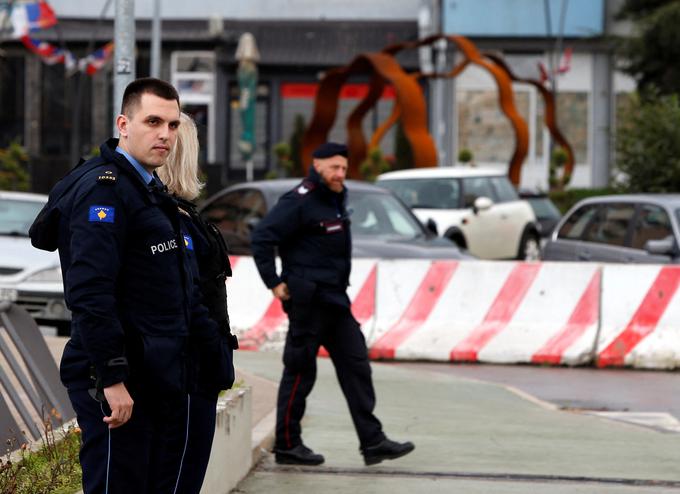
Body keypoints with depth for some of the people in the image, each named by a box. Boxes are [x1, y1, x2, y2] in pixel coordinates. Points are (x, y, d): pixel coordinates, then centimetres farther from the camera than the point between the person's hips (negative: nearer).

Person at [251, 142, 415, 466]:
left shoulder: (335, 200, 16)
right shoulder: (301, 201, -13)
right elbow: (262, 237, -19)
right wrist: (274, 283, -18)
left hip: (334, 301, 9)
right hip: (308, 301, -9)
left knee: (355, 366, 5)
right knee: (300, 370, -2)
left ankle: (372, 441, 6)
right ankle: (287, 445, 7)